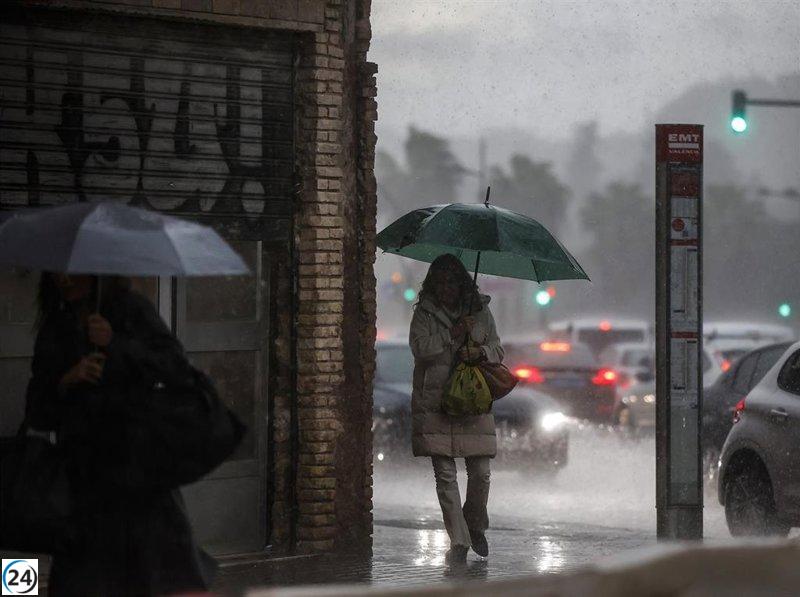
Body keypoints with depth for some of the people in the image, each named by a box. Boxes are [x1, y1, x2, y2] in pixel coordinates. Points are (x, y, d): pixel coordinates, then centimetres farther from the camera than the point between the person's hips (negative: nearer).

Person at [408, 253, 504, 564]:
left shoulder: (480, 310, 10)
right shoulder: (424, 312, 3)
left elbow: (498, 350, 11)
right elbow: (420, 347, -10)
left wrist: (480, 351, -9)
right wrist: (453, 334, -13)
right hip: (434, 404, -2)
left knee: (480, 472, -1)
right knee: (445, 474, -5)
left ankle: (476, 528, 25)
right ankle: (458, 541, -1)